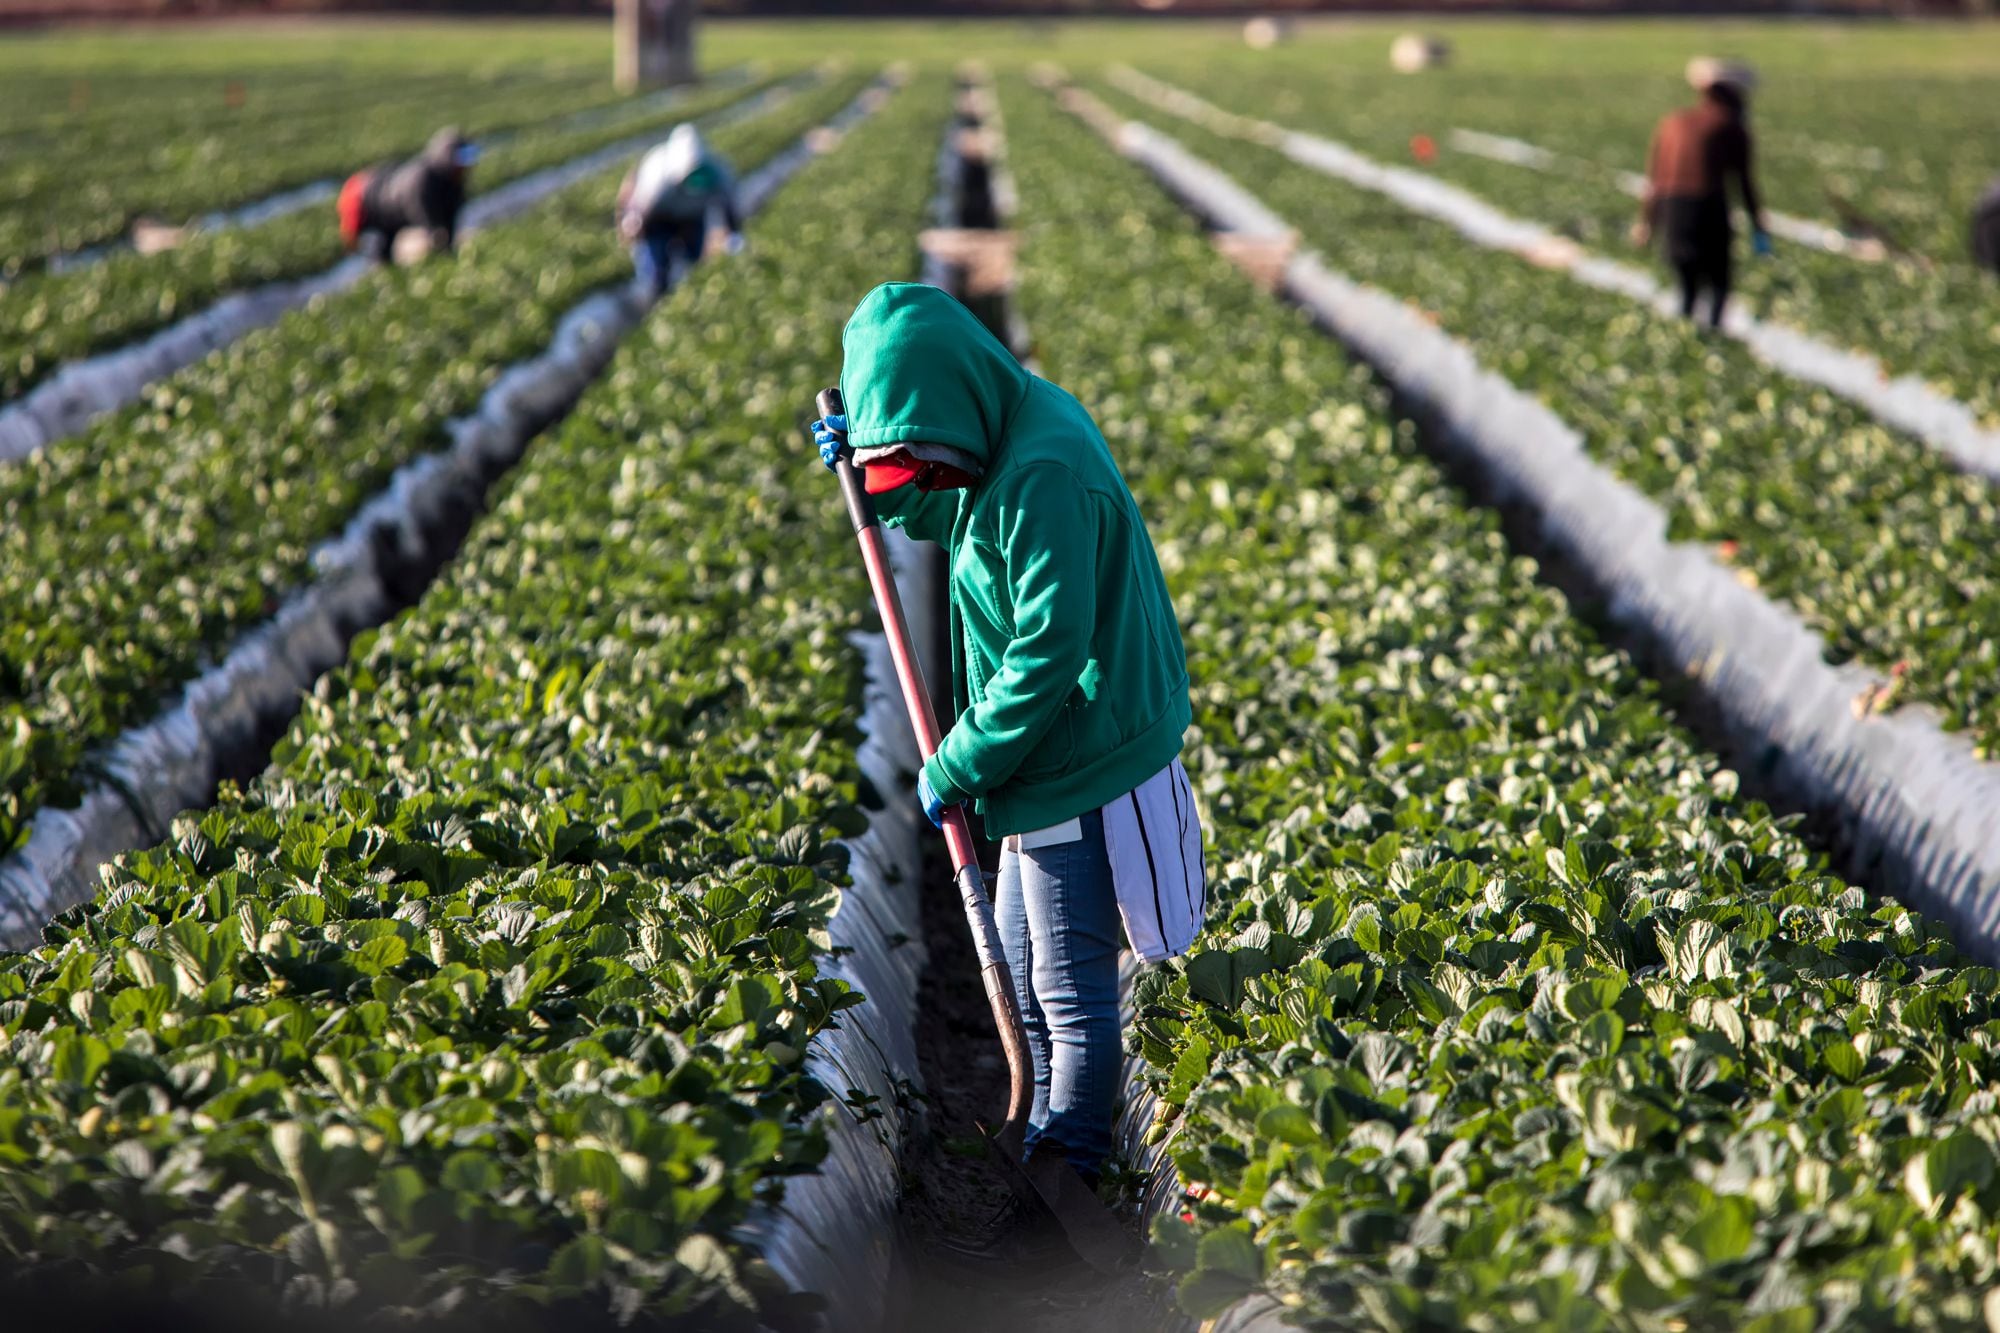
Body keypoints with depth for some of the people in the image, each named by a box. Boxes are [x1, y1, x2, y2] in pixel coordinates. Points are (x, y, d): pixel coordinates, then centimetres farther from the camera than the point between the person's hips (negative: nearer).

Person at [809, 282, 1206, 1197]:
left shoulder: (1045, 477, -26)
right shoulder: (1014, 438, 6)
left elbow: (1048, 653, -27)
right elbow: (945, 517, 27)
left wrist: (957, 768, -19)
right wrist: (872, 475, 9)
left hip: (1081, 776, -11)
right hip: (1048, 761, 11)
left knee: (1071, 986, 2)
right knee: (1020, 953, 22)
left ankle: (1073, 1179, 15)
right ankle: (1045, 1132, 37)